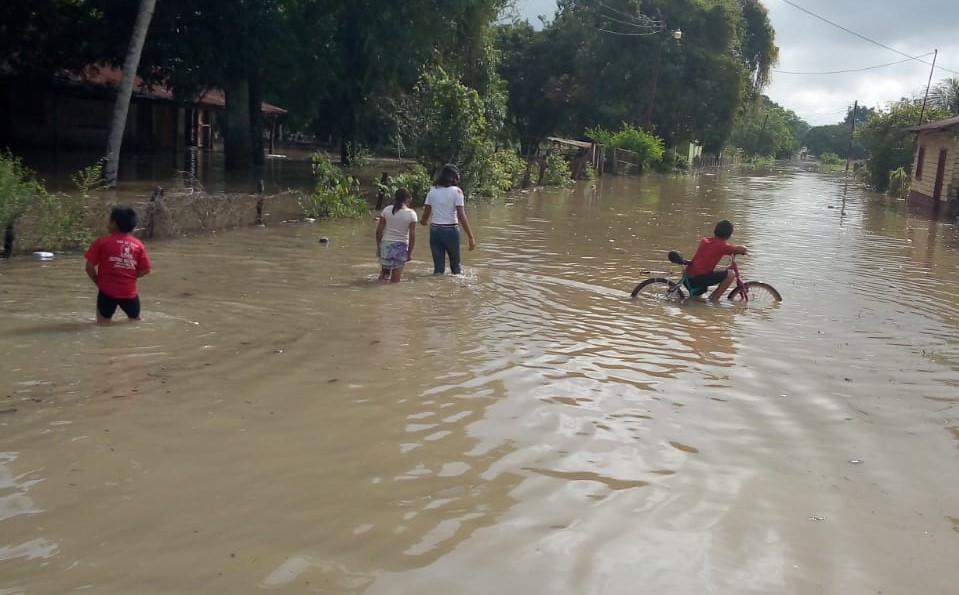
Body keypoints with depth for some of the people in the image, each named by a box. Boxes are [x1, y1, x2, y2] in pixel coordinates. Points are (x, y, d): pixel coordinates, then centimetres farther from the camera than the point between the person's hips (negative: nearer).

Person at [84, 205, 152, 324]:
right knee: (135, 321, 20)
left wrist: (98, 282, 9)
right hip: (129, 291, 2)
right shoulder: (138, 244, 3)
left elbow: (89, 267, -6)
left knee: (102, 324, 5)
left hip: (107, 291, -2)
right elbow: (145, 269, 2)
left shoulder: (102, 241, -5)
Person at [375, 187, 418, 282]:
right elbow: (412, 236, -9)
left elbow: (379, 231, -1)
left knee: (384, 271, 24)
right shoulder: (411, 214, -7)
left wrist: (378, 245, 10)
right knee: (395, 280, 5)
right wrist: (410, 252, 0)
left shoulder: (387, 210, -2)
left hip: (385, 244, 2)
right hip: (401, 246, -2)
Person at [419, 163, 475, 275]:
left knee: (438, 267, 8)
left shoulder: (432, 191, 3)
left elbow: (426, 213, 7)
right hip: (451, 230, -3)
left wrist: (424, 221, 31)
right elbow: (461, 216, -14)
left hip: (435, 230, 3)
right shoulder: (456, 191, -8)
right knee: (455, 264, 15)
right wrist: (471, 237, -13)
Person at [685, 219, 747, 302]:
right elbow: (743, 249, -7)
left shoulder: (704, 241, 13)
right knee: (730, 274, -4)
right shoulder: (722, 246, -7)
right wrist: (740, 250, 16)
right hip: (700, 278, -8)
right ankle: (714, 299, -2)